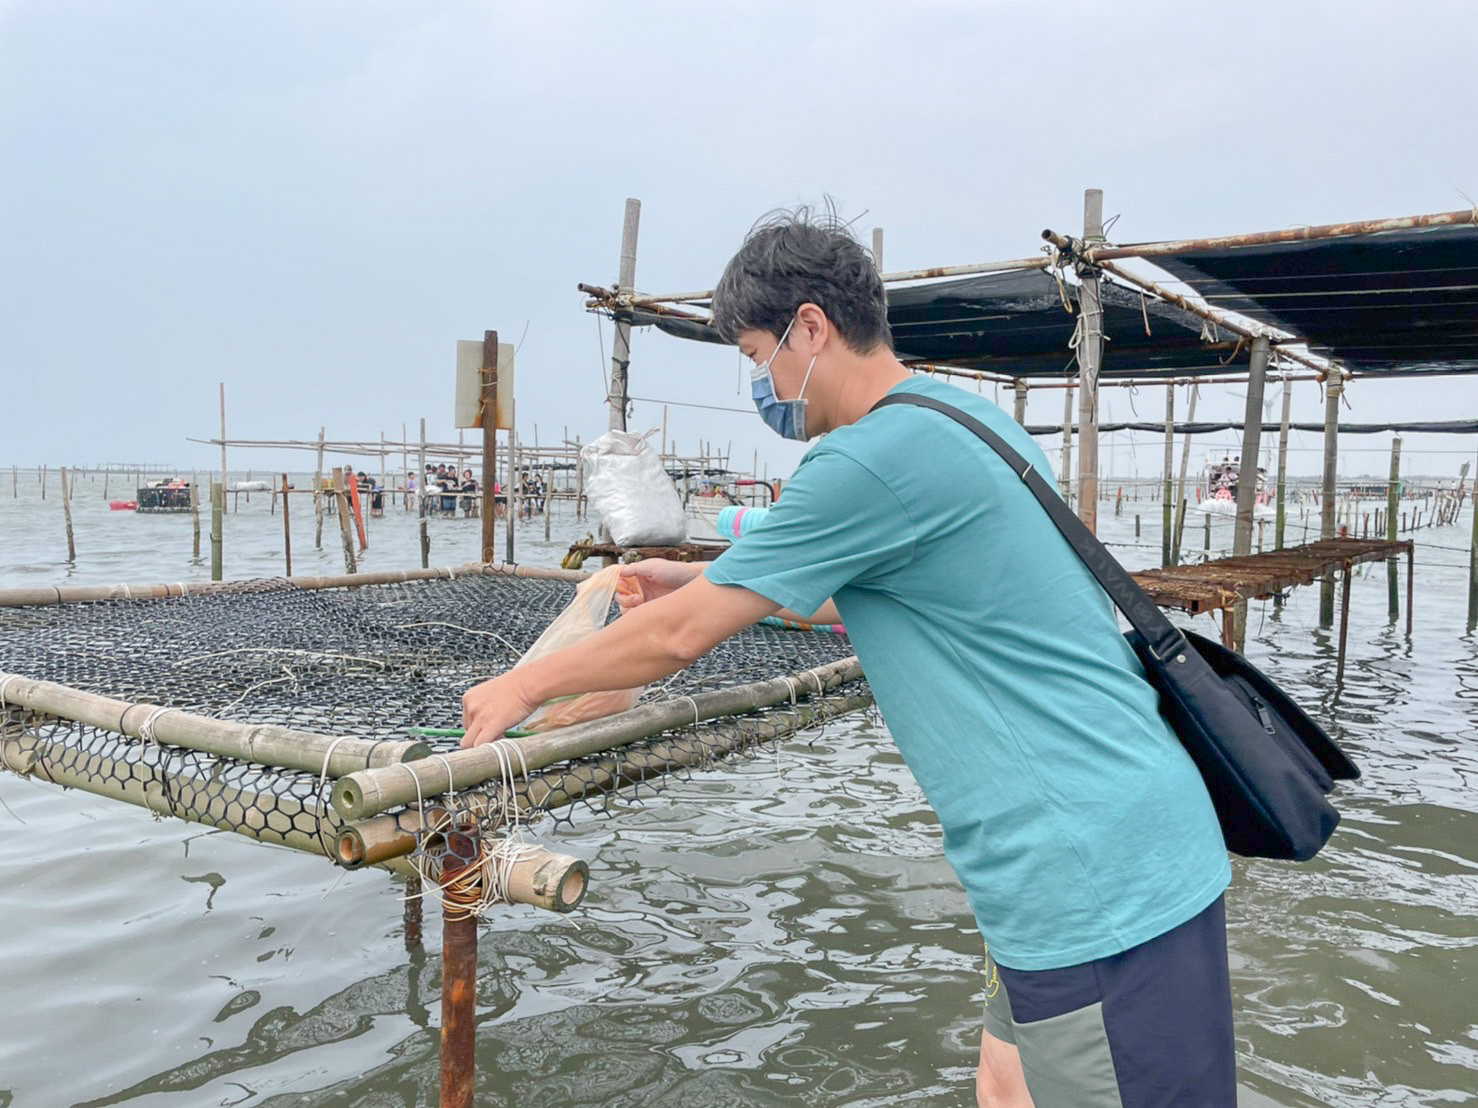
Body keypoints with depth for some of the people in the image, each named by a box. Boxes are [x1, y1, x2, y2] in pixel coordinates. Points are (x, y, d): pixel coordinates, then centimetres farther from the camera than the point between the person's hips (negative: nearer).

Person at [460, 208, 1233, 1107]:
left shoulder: (874, 459, -19)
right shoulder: (965, 415, 11)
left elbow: (680, 637, -12)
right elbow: (855, 594, 25)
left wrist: (524, 686, 4)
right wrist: (704, 581, 26)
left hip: (1099, 881, -10)